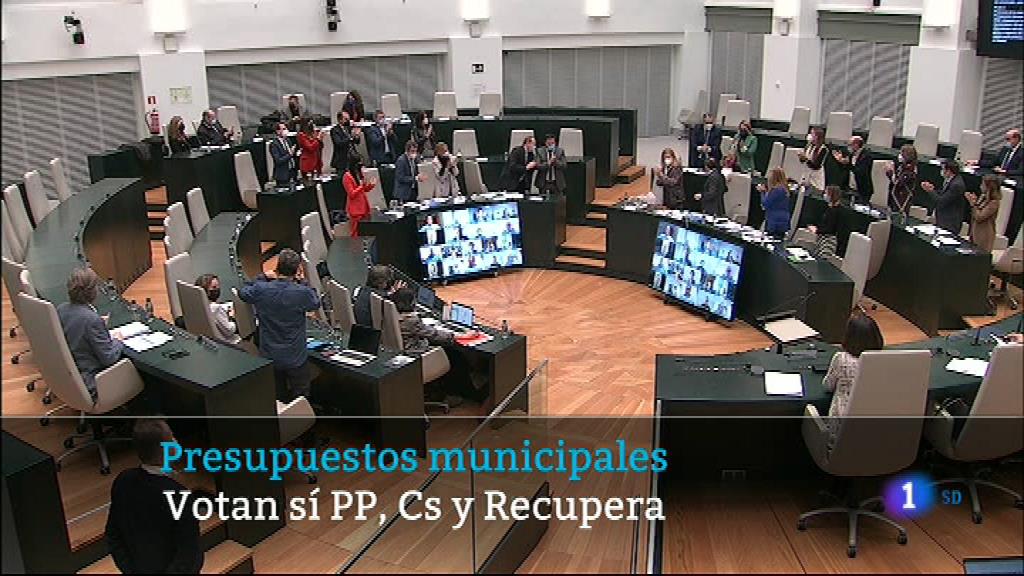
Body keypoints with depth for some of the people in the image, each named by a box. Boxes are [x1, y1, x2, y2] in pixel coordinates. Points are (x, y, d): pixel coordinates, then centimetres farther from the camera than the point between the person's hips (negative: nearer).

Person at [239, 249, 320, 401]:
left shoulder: (260, 290, -14)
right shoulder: (302, 293, -21)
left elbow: (242, 292, 8)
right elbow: (316, 302, 1)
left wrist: (263, 277, 10)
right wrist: (302, 281, 4)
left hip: (269, 358, 3)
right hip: (296, 359, -3)